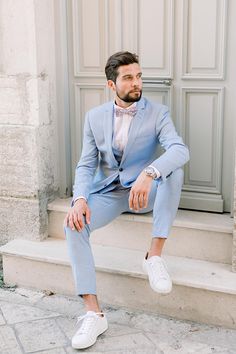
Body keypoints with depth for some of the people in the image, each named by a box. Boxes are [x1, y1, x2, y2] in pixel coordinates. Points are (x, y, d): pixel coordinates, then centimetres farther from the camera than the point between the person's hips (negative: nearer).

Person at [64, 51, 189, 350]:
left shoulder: (158, 113, -5)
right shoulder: (95, 117, 3)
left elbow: (180, 149, -23)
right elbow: (86, 165, 0)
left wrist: (149, 174, -43)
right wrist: (80, 198, -21)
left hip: (146, 191, -1)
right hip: (108, 193, 2)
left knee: (174, 170, -32)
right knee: (73, 223, -26)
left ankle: (154, 256, -26)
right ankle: (93, 313, -24)